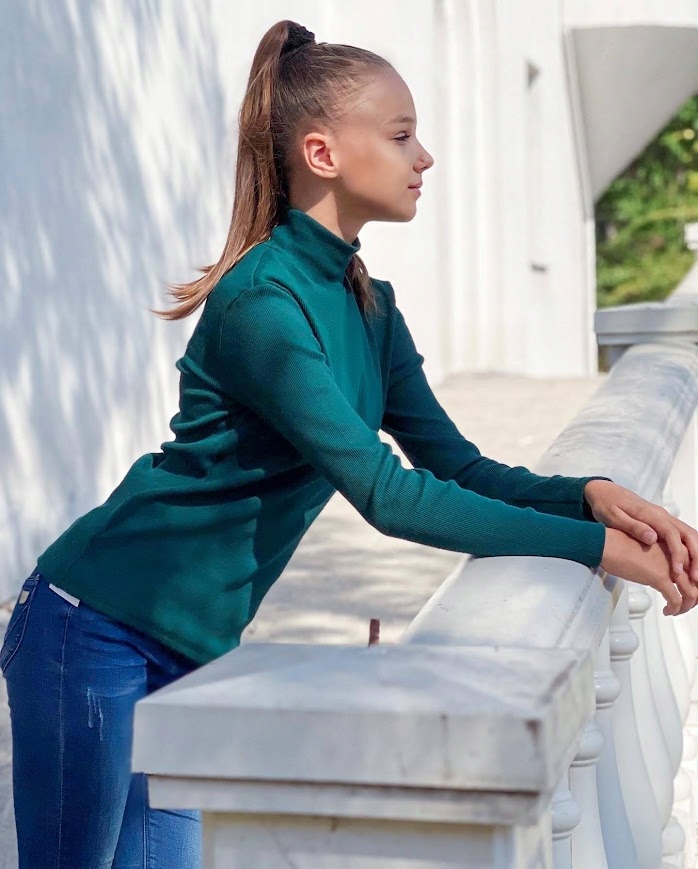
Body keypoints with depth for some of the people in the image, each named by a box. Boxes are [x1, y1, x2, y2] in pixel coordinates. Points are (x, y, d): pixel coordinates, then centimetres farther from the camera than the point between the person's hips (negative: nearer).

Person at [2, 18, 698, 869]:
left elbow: (454, 463, 4)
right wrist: (595, 545, -25)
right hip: (93, 632, -8)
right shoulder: (263, 303, -22)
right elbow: (388, 495, -27)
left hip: (191, 645, 8)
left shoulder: (369, 304, 6)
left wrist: (590, 494, -14)